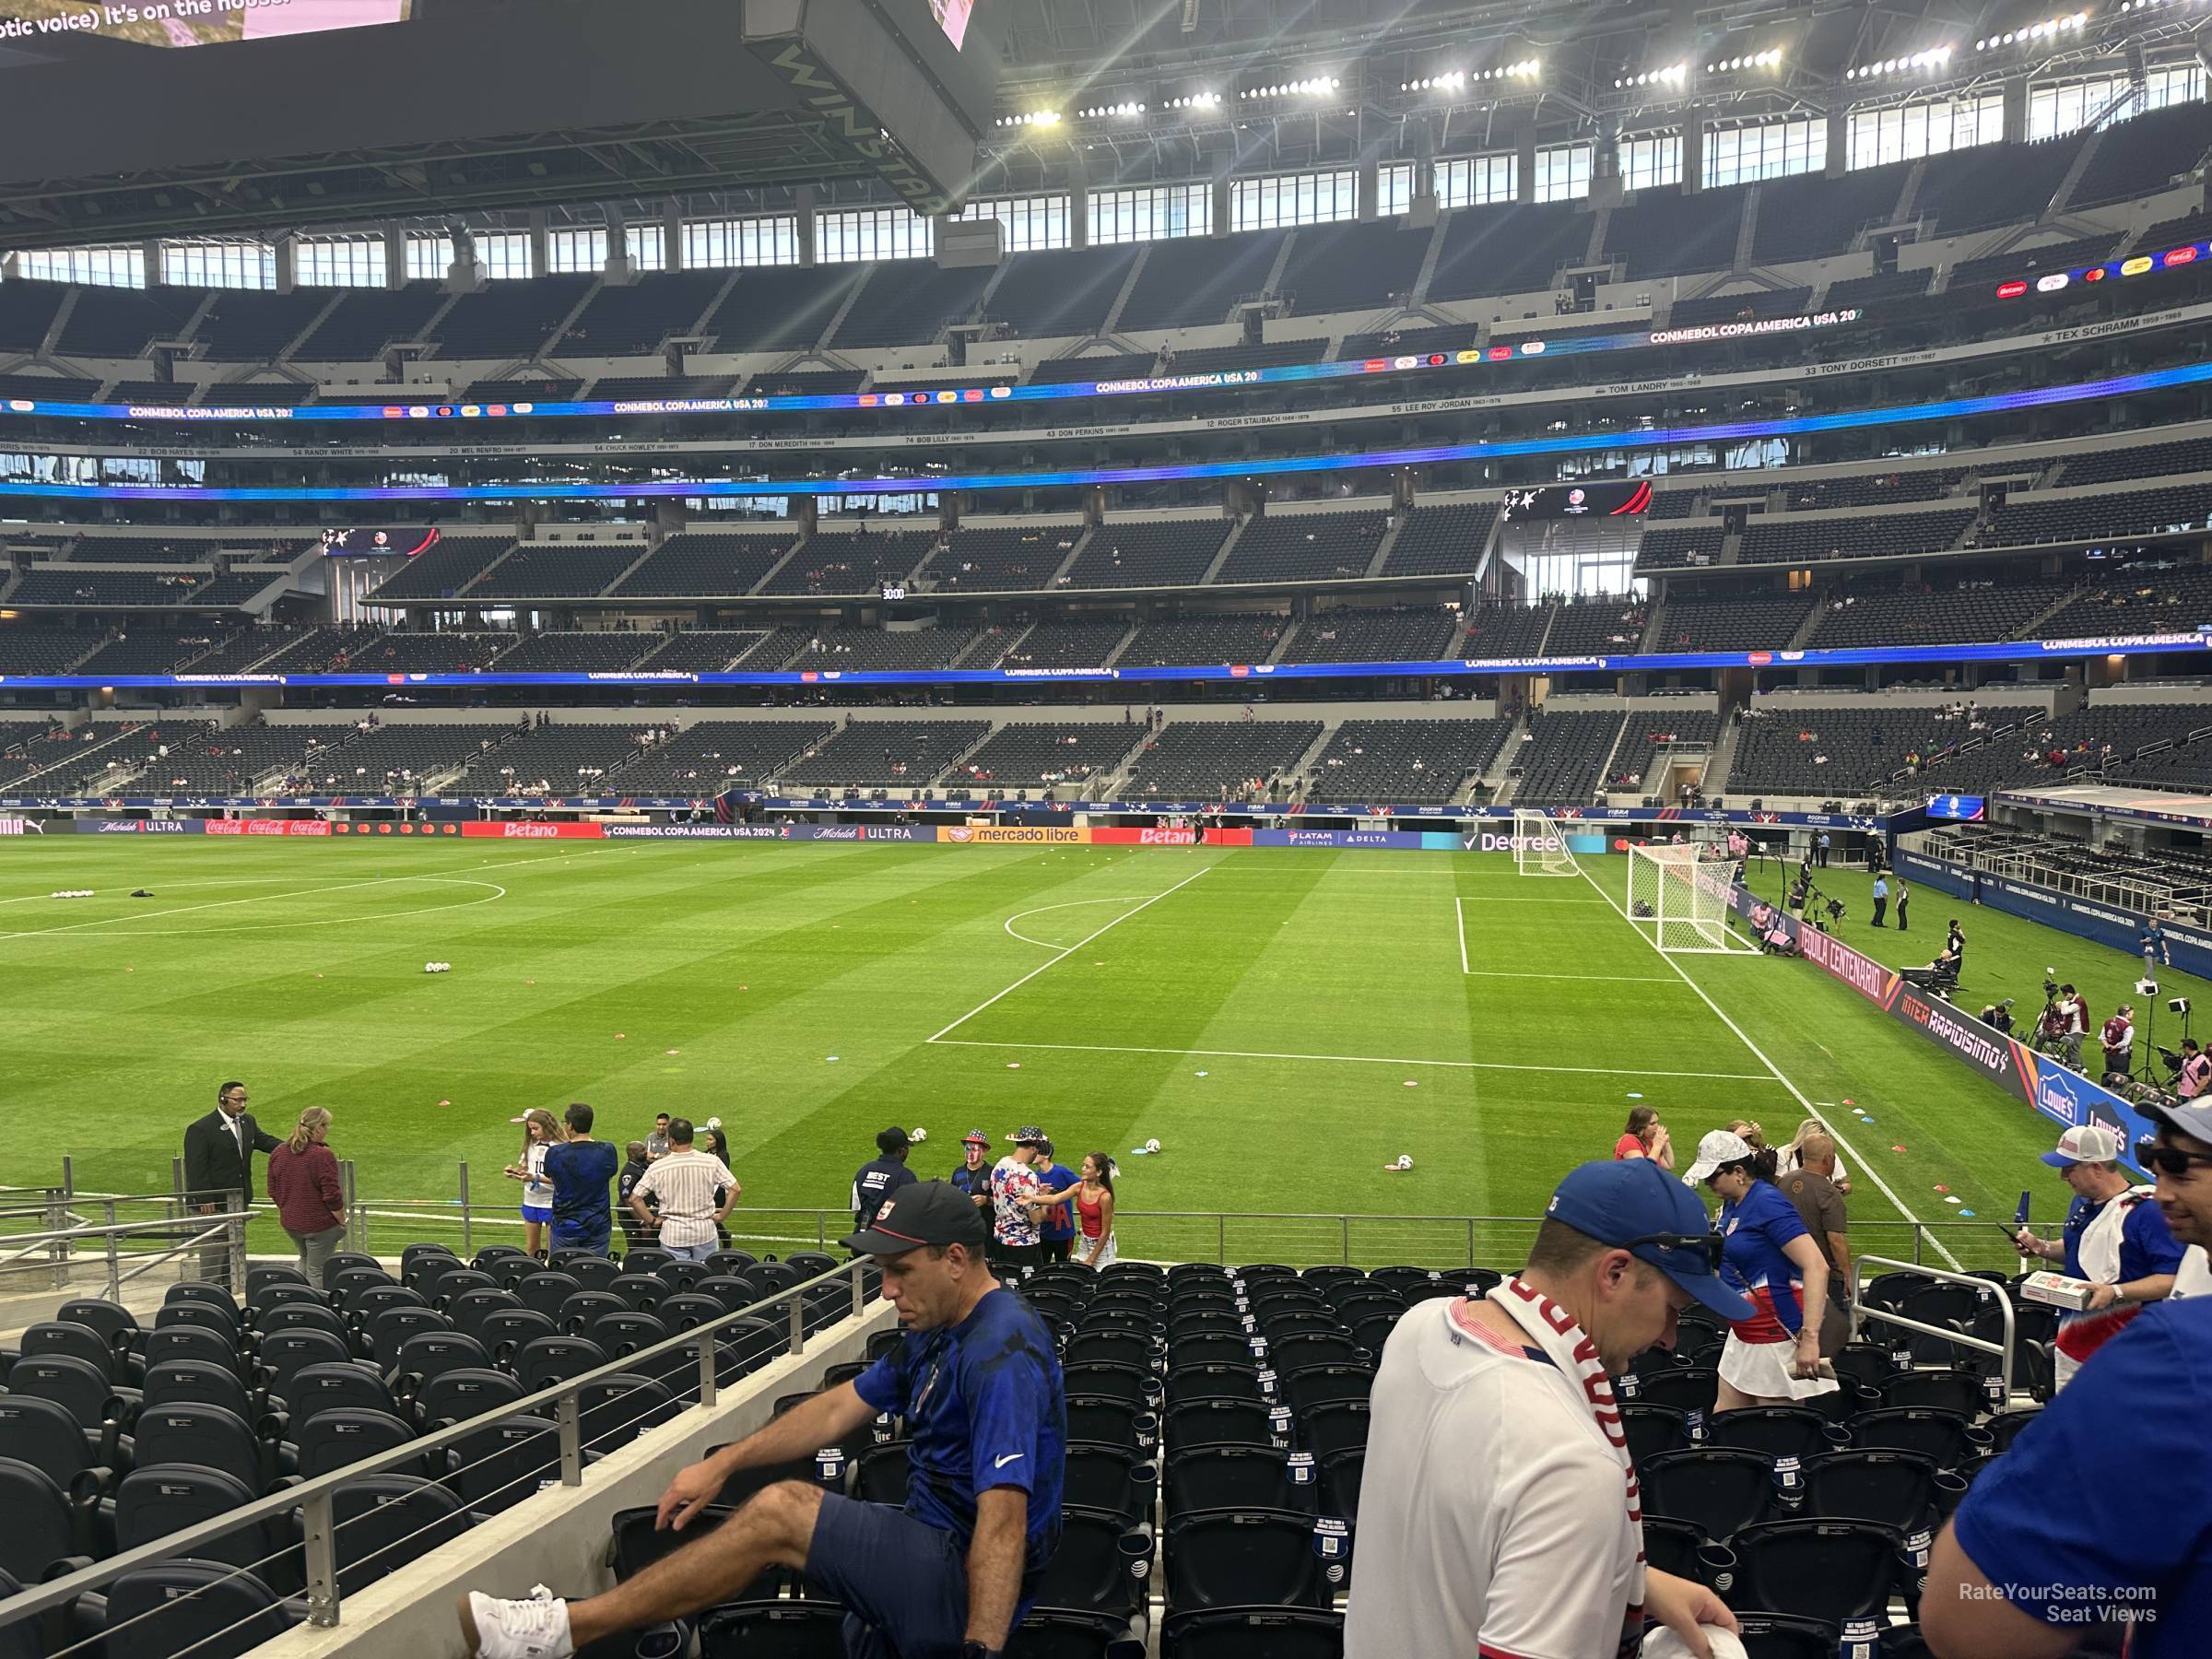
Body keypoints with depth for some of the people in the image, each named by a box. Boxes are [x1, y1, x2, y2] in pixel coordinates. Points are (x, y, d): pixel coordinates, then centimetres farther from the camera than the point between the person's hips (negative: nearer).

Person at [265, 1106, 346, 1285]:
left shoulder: (278, 1152, 2)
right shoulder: (323, 1156, -19)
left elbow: (273, 1191, 10)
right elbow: (332, 1195, -18)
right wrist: (342, 1221, -5)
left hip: (289, 1223, 7)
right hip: (319, 1224, -7)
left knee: (305, 1261, 27)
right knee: (318, 1272, 4)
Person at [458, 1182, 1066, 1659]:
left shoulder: (1001, 1354, -22)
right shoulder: (937, 1332, 12)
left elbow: (1003, 1515, -30)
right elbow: (843, 1407, 15)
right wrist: (724, 1463, 9)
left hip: (967, 1584, -10)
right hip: (935, 1548, 10)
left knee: (782, 1511, -18)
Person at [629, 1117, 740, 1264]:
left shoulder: (658, 1168, -9)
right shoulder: (711, 1162, -9)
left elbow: (634, 1198, -6)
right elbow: (735, 1189, -9)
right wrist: (720, 1216, 0)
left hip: (672, 1235, 0)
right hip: (704, 1232, 1)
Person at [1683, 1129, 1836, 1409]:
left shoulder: (1768, 1202, -19)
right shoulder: (1732, 1204, 9)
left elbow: (1816, 1267, -25)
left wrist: (1810, 1338, -29)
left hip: (1777, 1338, -9)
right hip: (1742, 1335, 9)